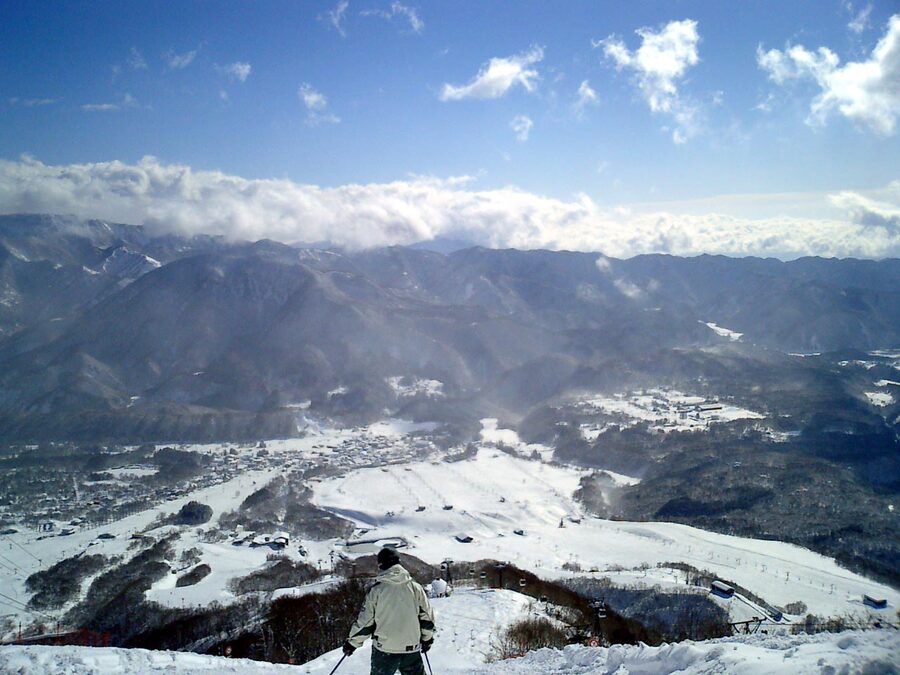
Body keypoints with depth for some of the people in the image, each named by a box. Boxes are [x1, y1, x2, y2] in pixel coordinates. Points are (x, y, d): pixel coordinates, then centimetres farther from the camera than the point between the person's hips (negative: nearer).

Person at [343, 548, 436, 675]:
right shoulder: (415, 588, -1)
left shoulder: (376, 590, -8)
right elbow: (427, 616, 6)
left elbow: (364, 621, -4)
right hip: (411, 650, 2)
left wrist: (352, 643, 10)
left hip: (384, 650, -2)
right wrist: (427, 639, 21)